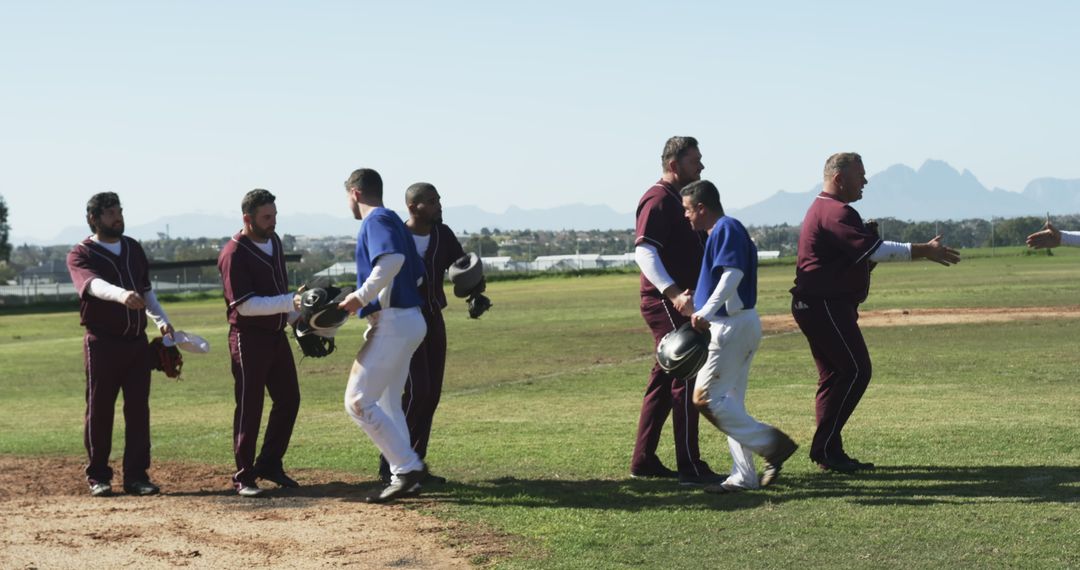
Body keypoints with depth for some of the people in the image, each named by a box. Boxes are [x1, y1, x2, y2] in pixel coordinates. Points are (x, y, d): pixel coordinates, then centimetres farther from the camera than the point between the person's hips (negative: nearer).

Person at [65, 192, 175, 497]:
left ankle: (136, 475, 9)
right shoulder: (80, 254, -6)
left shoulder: (134, 249, 14)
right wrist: (120, 295, -48)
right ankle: (98, 477, 10)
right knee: (99, 411, 1)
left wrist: (161, 320, 9)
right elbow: (92, 284, -28)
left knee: (139, 409, 3)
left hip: (137, 341, 5)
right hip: (102, 343, -5)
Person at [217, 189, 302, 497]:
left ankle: (269, 465, 23)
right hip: (249, 337, -8)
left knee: (289, 399, 10)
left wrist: (298, 319, 12)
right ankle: (244, 477, 7)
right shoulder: (234, 253, -17)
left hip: (277, 334, 8)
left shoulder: (274, 241, 9)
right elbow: (244, 305, -24)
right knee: (249, 408, -2)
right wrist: (289, 302, -30)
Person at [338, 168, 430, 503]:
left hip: (392, 322, -10)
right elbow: (417, 275, 22)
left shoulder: (377, 220, -9)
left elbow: (393, 260, -29)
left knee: (358, 402, -8)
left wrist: (361, 297, -24)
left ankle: (409, 467, -11)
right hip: (409, 320, 10)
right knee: (387, 405, 15)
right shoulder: (394, 222, 19)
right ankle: (403, 478, 14)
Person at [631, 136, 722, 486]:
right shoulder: (659, 200, -13)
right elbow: (644, 251, -24)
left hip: (680, 303, 10)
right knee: (685, 380, -10)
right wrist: (674, 293, -33)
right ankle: (690, 467, -9)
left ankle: (643, 461, 20)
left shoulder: (678, 200, 19)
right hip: (665, 303, -10)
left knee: (665, 379, 13)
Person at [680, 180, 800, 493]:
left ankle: (771, 443, -11)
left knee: (706, 397, -11)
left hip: (733, 324, -11)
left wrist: (705, 313, -31)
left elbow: (733, 274, -25)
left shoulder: (727, 228, -12)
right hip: (738, 325, 11)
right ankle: (744, 476, 11)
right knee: (730, 402, 11)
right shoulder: (723, 230, 19)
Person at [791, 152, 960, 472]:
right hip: (824, 305, -11)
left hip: (816, 306, 11)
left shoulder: (823, 209, 20)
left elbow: (864, 251, 22)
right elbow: (876, 251, -23)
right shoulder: (837, 213, -16)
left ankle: (828, 452, 14)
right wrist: (924, 251, -17)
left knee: (835, 375, 12)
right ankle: (826, 449, -9)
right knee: (855, 370, -10)